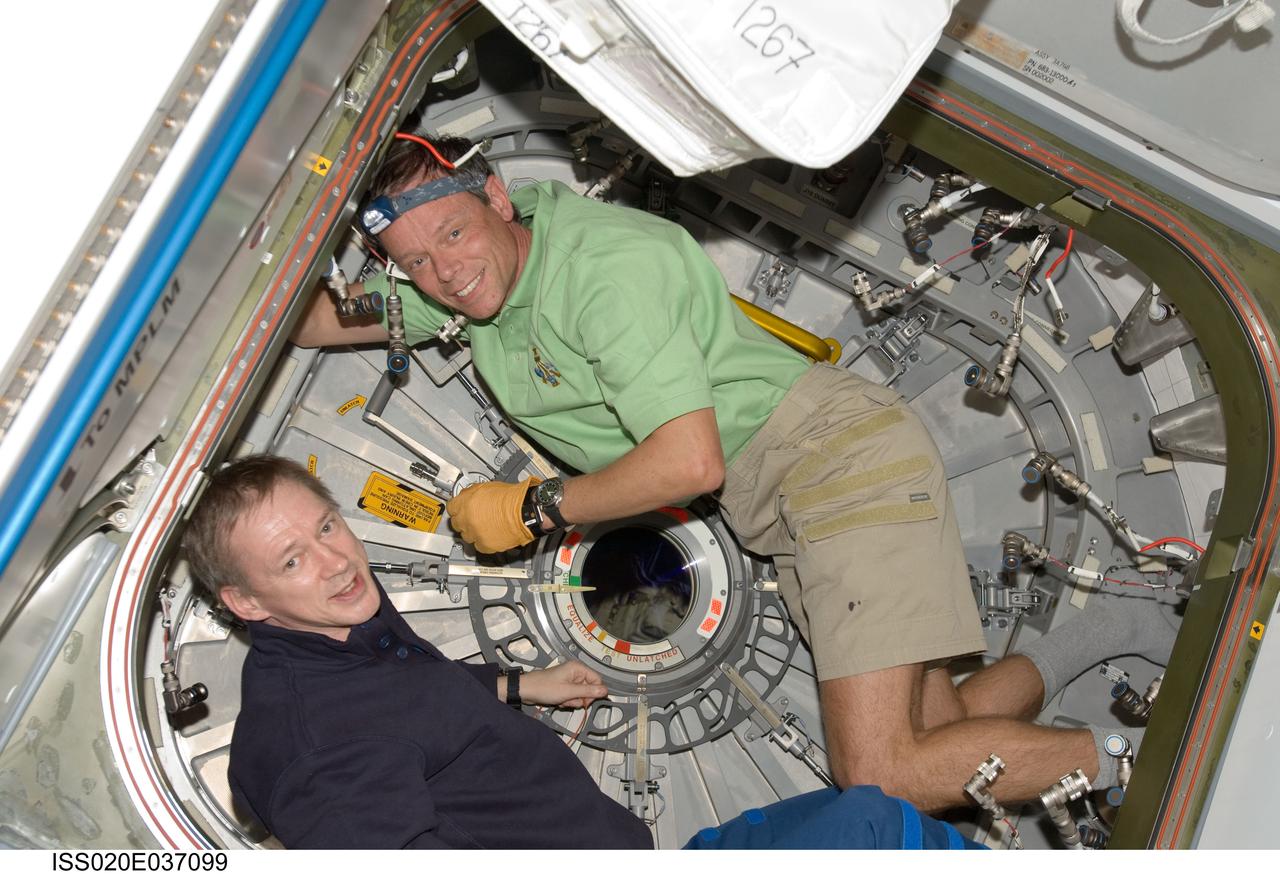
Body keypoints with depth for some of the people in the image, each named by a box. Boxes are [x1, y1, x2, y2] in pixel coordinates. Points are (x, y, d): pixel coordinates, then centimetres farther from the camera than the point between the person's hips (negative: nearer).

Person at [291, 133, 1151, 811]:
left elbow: (691, 461, -25)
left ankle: (1127, 758, 4)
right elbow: (314, 321, 15)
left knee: (883, 777, -15)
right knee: (932, 740, 8)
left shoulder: (604, 261, -21)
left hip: (842, 451, -8)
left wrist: (532, 508, -14)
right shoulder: (477, 277, 6)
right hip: (779, 511, 8)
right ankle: (1075, 649, 30)